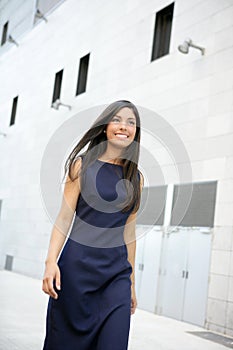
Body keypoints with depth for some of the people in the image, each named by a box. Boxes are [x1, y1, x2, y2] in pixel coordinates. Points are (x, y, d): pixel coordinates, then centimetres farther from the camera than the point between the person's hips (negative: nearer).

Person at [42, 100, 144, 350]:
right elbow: (64, 217, -3)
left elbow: (128, 231, 14)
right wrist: (51, 261, -16)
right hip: (77, 265, -2)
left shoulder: (136, 178, 11)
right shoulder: (83, 165, 2)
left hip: (117, 272, 3)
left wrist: (131, 281, 15)